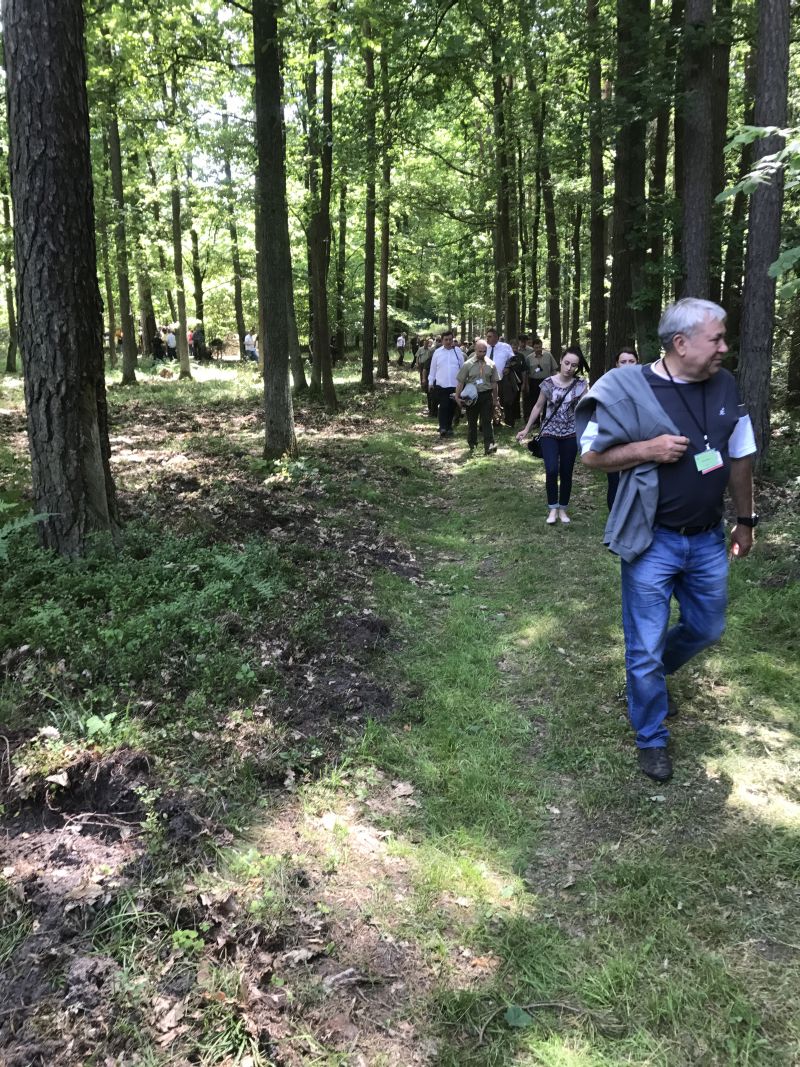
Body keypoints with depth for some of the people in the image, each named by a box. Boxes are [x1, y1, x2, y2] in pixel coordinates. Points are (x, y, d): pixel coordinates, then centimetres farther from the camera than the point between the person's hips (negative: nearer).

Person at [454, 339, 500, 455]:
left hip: (486, 395, 0)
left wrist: (495, 399, 10)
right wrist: (457, 397, -6)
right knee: (472, 421, 9)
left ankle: (489, 445, -11)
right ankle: (472, 445, 21)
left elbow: (494, 383, 10)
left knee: (486, 421, -6)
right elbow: (460, 382, -1)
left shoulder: (491, 364, 4)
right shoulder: (468, 364, -2)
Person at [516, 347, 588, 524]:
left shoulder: (580, 385, -4)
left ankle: (562, 509, 21)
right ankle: (552, 509, 1)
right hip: (549, 434, -1)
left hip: (570, 435, 1)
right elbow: (538, 407, 5)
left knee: (566, 473, 6)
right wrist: (526, 429, 7)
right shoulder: (548, 383, -4)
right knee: (551, 471, -14)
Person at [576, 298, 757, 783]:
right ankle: (653, 740, 26)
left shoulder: (725, 386, 0)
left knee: (707, 628, 21)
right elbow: (592, 454, -8)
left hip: (708, 539, 5)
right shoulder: (629, 389, -14)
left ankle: (652, 672, 51)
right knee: (646, 648, 5)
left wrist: (746, 518, 13)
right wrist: (647, 449, -23)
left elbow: (740, 457, 10)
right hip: (652, 542, -5)